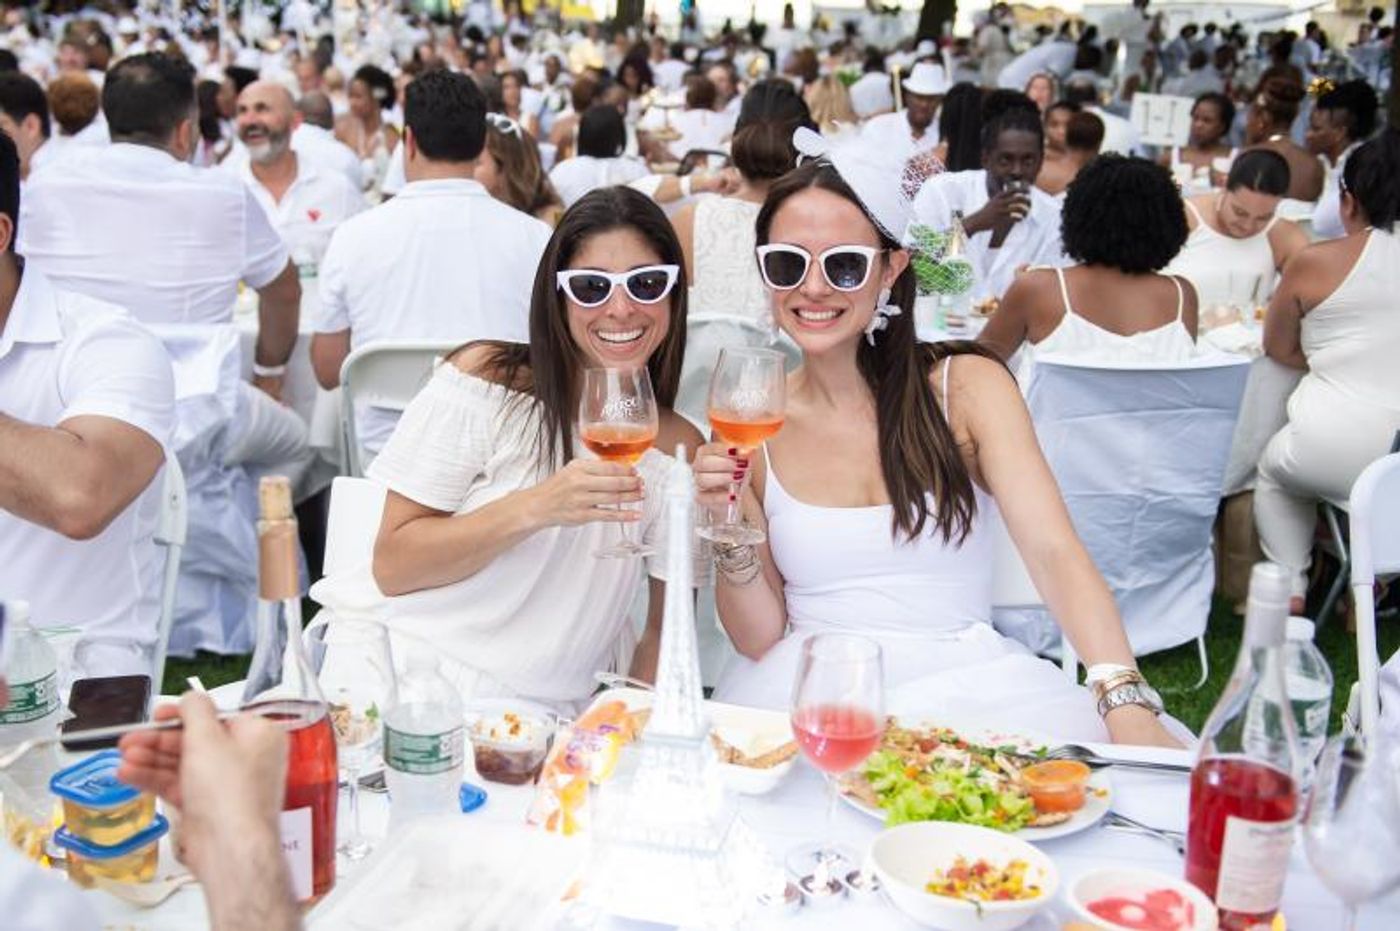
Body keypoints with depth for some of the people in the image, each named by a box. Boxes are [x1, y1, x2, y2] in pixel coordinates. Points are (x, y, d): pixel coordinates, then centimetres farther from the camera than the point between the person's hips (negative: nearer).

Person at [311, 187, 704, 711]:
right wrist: (535, 508, -18)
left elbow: (665, 632, 10)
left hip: (543, 714, 2)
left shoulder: (678, 450, 4)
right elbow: (391, 566, -5)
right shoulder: (485, 377, -2)